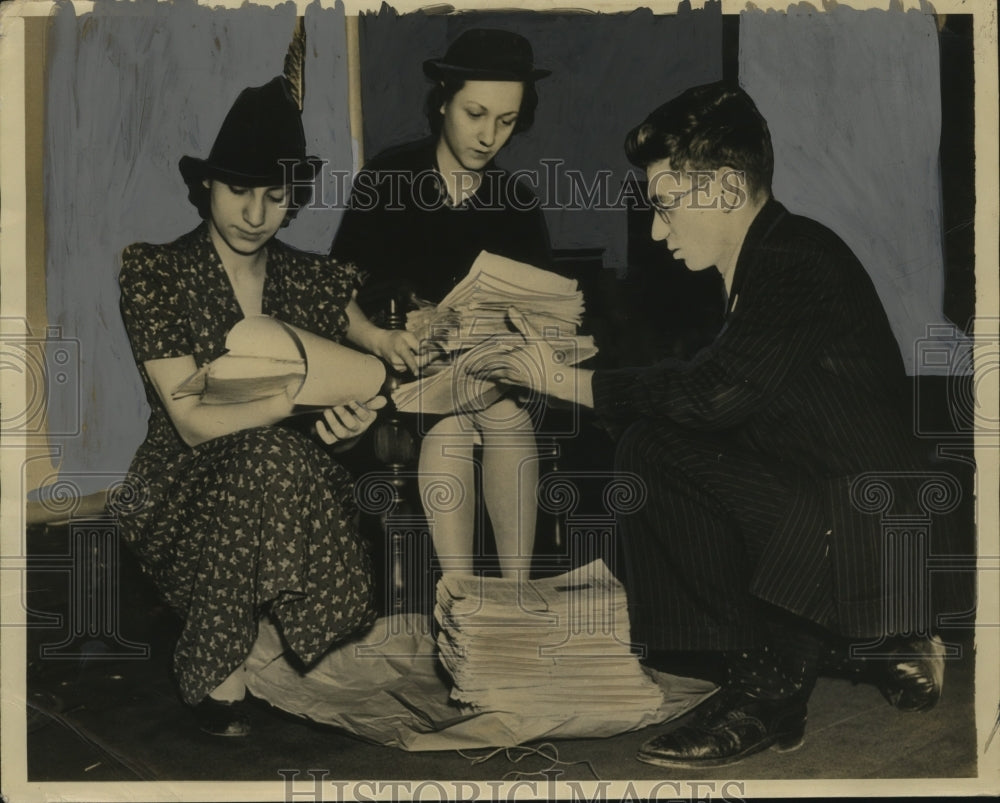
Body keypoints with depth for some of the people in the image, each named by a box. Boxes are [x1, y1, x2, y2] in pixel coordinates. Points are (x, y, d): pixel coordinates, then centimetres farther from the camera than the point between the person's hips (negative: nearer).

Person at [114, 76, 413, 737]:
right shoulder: (158, 275, -6)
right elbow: (193, 423, -14)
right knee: (269, 454, -35)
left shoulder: (314, 280, 6)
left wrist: (364, 408, -16)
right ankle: (220, 670, -22)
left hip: (289, 483, 4)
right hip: (187, 490, -3)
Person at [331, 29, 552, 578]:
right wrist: (411, 309, -27)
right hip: (397, 359, -2)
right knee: (451, 414, -31)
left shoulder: (517, 204, 7)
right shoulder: (387, 180, -1)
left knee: (507, 410, -29)